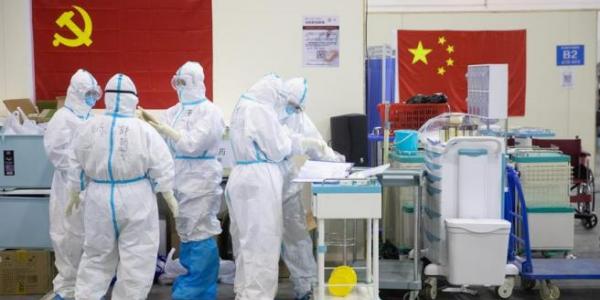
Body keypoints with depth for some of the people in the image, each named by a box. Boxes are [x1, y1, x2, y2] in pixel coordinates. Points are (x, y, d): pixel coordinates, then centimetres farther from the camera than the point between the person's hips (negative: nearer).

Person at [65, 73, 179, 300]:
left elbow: (74, 164, 8)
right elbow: (161, 168, -7)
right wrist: (169, 196, 5)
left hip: (99, 198, 3)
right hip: (135, 200, -3)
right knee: (136, 259, 7)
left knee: (96, 256, 15)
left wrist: (74, 193, 21)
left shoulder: (89, 128, -2)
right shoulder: (144, 130, -11)